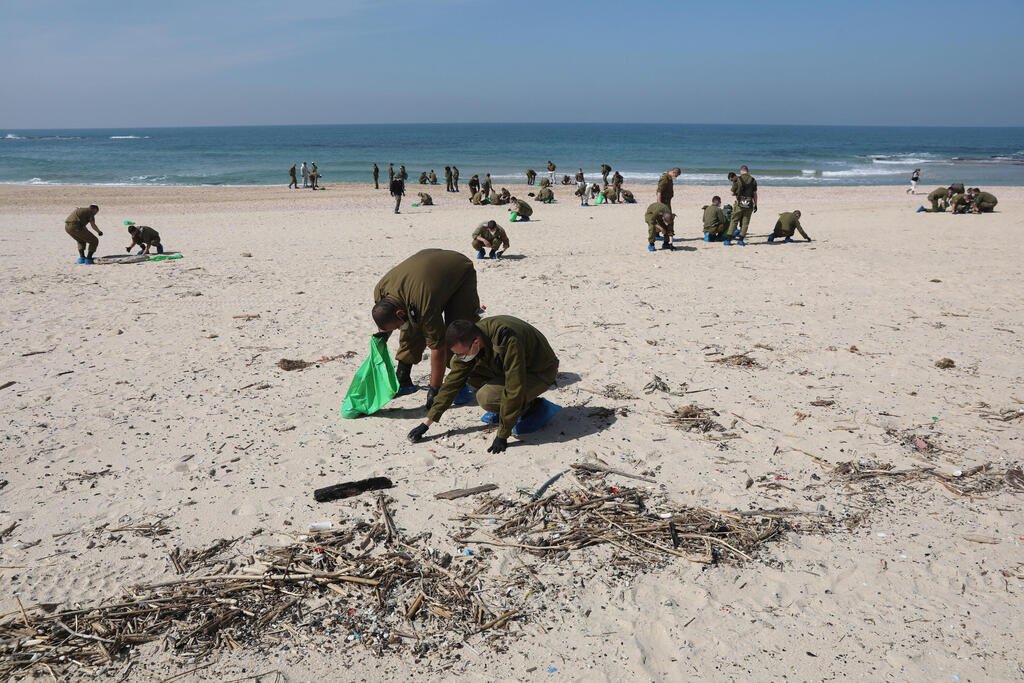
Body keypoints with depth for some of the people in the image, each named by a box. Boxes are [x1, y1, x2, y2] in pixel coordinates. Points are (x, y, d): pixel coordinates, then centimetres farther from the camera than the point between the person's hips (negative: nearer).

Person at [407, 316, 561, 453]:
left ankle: (533, 407, -4)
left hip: (540, 372, -8)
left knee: (486, 397, -30)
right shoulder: (467, 341, -14)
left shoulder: (507, 340, -38)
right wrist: (427, 422, -5)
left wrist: (502, 436, -29)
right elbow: (453, 382, -5)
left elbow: (514, 390, -35)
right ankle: (503, 409, 3)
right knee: (457, 367, -7)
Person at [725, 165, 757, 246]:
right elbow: (755, 194, 5)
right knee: (745, 222, 8)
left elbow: (733, 193, -1)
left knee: (734, 221, 5)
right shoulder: (753, 180, 4)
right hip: (749, 204, 2)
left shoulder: (737, 180, -4)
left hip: (740, 204, -2)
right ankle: (741, 240, 5)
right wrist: (755, 205, 11)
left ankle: (728, 240, 1)